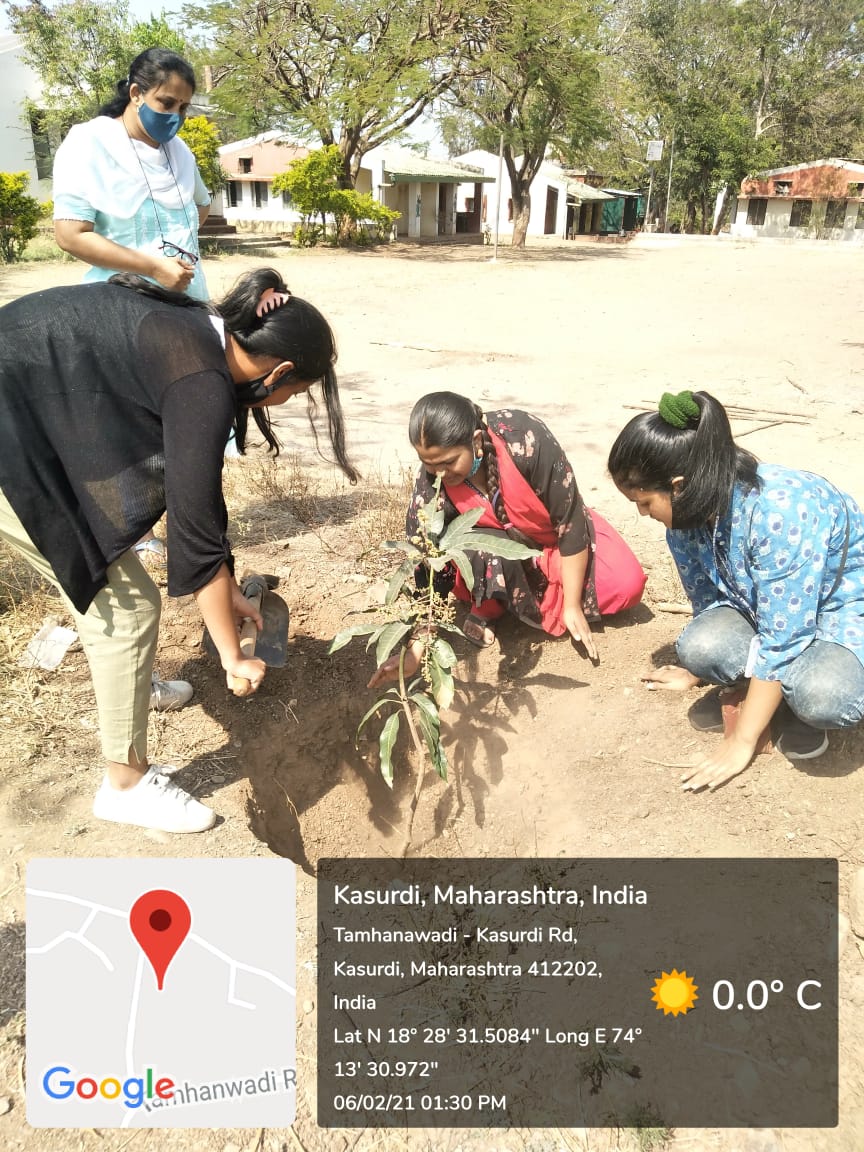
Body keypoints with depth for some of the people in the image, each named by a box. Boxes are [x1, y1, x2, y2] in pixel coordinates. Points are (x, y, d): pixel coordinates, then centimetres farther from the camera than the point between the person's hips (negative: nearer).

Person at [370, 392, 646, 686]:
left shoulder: (525, 441, -35)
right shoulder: (430, 484, -28)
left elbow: (570, 522, -25)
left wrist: (572, 605, -20)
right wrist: (415, 650, -28)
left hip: (552, 537, 1)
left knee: (628, 584, -19)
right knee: (487, 553, -36)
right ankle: (488, 608, -5)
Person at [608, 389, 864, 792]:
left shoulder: (778, 510, -35)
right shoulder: (685, 517, -13)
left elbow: (781, 638, -31)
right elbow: (707, 603, 4)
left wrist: (741, 742, -24)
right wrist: (697, 670, 19)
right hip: (759, 606, 6)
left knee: (822, 695, -37)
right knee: (700, 644, -27)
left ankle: (795, 699, -2)